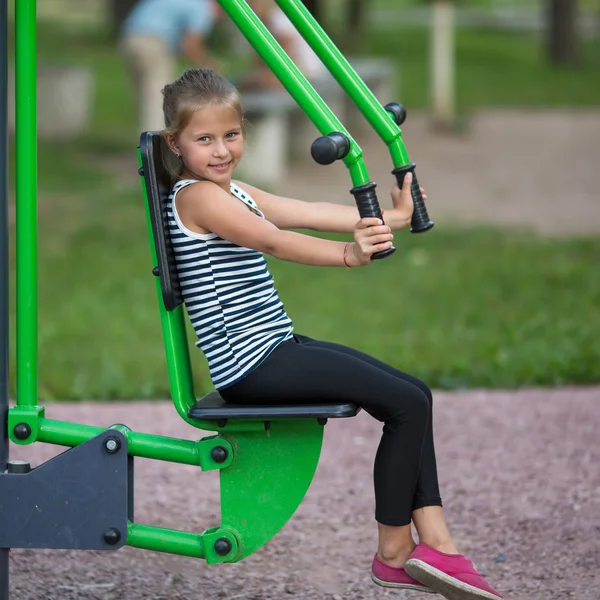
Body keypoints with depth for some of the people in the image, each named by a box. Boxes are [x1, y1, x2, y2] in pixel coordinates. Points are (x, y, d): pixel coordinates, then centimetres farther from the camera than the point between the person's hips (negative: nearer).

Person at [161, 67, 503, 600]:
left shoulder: (234, 193, 17)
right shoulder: (196, 196, -14)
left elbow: (310, 213, 12)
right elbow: (275, 241, -27)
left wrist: (392, 217, 6)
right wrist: (348, 255, -39)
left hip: (275, 350, 11)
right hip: (251, 366, -11)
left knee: (414, 394, 8)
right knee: (408, 404, -12)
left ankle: (435, 543, 3)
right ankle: (394, 553, -1)